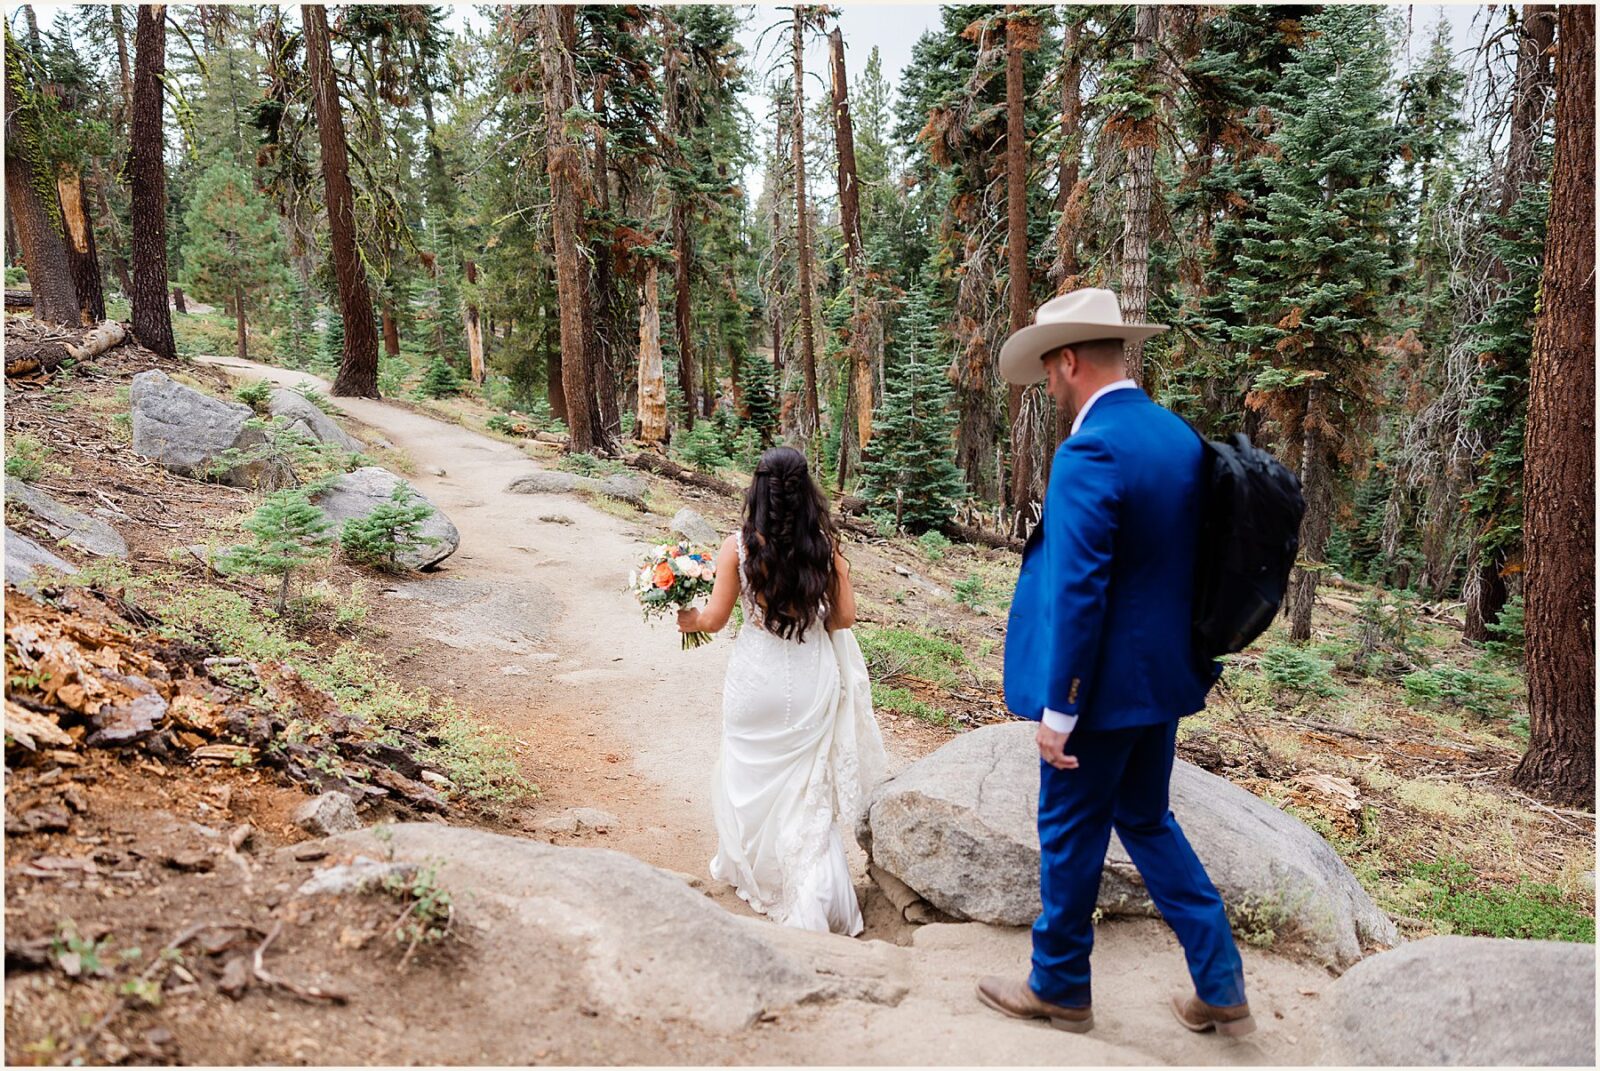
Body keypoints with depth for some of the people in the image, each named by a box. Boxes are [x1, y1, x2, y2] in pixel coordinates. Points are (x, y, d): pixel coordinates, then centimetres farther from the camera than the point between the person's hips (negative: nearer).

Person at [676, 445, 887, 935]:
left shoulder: (738, 546, -11)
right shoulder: (825, 545, -8)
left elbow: (714, 618, -4)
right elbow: (844, 616, -2)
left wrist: (687, 619, 17)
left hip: (757, 680, -1)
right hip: (812, 680, 1)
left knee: (751, 777, 20)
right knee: (807, 785, 12)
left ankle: (748, 869, 39)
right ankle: (811, 896, 11)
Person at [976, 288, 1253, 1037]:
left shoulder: (1089, 453, -22)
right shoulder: (1179, 437, 5)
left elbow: (1078, 590, -25)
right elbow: (1194, 562, 12)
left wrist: (1058, 706, -19)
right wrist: (1202, 656, 21)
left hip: (1105, 685, -8)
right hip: (1165, 674, 9)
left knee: (1069, 833, 10)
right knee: (1146, 820, 23)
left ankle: (1058, 987, 30)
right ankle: (1220, 985, 26)